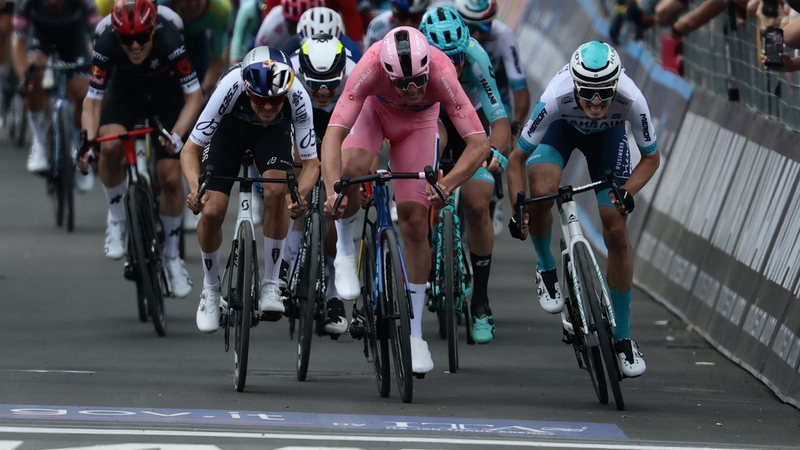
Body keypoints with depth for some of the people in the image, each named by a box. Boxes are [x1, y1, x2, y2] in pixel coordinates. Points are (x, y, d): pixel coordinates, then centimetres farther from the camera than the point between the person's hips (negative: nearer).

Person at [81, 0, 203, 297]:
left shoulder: (168, 41, -36)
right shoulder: (106, 45, -31)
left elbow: (194, 96, -29)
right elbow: (93, 99, -23)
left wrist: (177, 135, -42)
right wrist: (89, 139, -39)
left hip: (166, 93, -1)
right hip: (125, 91, 1)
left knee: (170, 177, -8)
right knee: (110, 147, -30)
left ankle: (172, 255, 14)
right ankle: (116, 220, -6)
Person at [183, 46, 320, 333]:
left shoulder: (297, 96, -37)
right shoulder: (231, 87, -40)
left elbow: (311, 162, -27)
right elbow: (191, 149, -32)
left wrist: (299, 195, -47)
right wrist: (195, 188, -51)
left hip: (274, 132, 0)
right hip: (229, 129, 0)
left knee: (277, 192, -28)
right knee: (211, 212, -15)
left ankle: (271, 285, -11)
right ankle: (210, 289, 13)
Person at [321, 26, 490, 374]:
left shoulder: (441, 73, -41)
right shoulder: (371, 67, -42)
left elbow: (479, 144, -40)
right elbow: (333, 134, -45)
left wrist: (447, 185, -55)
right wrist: (332, 190, -59)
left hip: (418, 122, 1)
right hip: (374, 109, -1)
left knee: (414, 219, -6)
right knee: (351, 169, -33)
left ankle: (415, 332, 6)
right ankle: (345, 252, -3)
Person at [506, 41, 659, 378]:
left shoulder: (631, 101, -38)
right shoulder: (556, 98, -41)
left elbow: (651, 158, -19)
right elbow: (517, 159, -28)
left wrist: (627, 193, -36)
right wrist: (517, 210, -38)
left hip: (607, 135, 1)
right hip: (562, 127, -1)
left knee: (616, 231, -8)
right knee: (541, 192, -31)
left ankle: (622, 336, 5)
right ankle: (546, 268, 1)